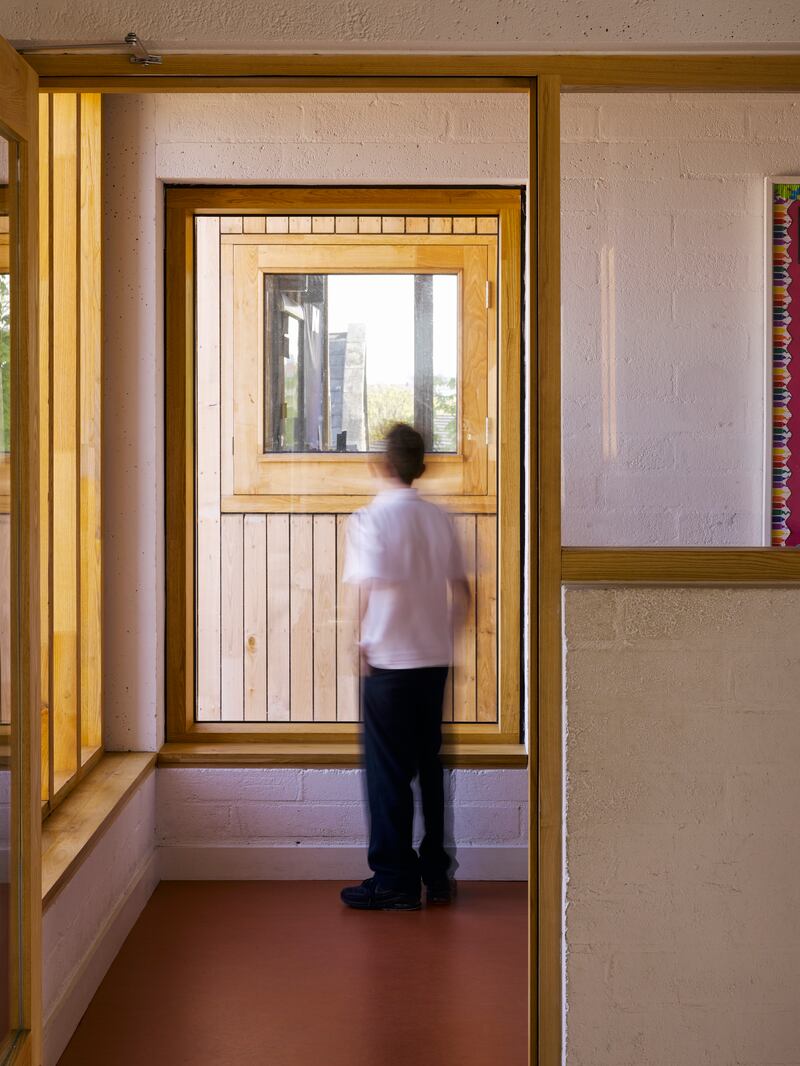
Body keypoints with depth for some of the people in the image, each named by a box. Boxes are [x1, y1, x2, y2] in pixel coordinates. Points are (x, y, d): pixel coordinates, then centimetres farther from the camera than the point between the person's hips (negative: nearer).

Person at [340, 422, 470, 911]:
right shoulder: (440, 519, 6)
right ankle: (437, 874, 21)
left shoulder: (371, 519, -12)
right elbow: (461, 590, 10)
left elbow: (372, 590, -20)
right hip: (435, 659, 6)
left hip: (390, 661, -6)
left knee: (389, 772, 2)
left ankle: (395, 881, 8)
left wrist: (364, 644, -8)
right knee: (430, 765, 14)